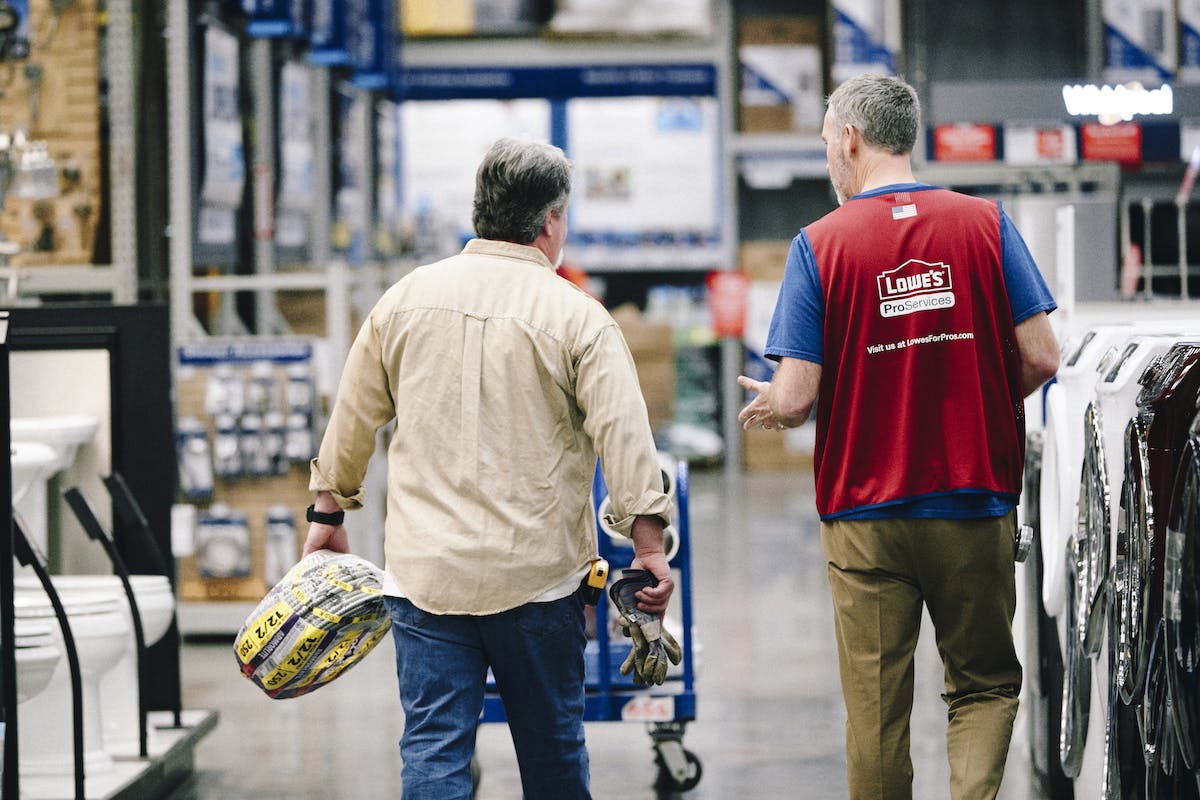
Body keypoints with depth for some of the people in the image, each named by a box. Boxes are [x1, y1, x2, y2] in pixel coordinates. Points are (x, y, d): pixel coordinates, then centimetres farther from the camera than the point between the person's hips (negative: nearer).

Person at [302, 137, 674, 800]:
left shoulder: (405, 298, 4)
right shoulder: (578, 318, -5)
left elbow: (352, 421, 12)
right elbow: (624, 435, -10)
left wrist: (327, 515, 23)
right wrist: (648, 544, -4)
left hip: (423, 571, 2)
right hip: (537, 574, -2)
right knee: (551, 746, 13)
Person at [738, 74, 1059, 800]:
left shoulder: (820, 244, -7)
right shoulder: (986, 223, -2)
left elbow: (797, 397, -10)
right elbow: (1040, 359, -4)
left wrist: (765, 409, 13)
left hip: (867, 515, -1)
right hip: (977, 504, 1)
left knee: (877, 708, 8)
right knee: (985, 683, 13)